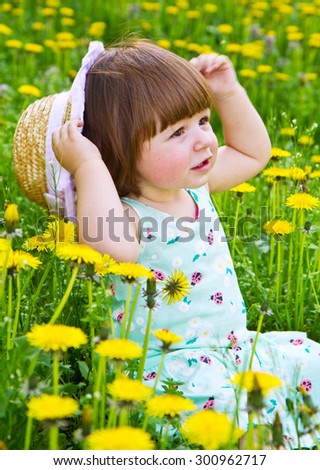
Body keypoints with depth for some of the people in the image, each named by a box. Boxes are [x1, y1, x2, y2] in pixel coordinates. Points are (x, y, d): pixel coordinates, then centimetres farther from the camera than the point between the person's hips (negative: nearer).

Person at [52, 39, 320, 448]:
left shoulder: (194, 186, 4)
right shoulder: (128, 214, -22)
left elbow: (253, 153, 22)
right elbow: (112, 247, -48)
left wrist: (228, 93, 10)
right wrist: (88, 164, -40)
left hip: (233, 346, 9)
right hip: (167, 363, -9)